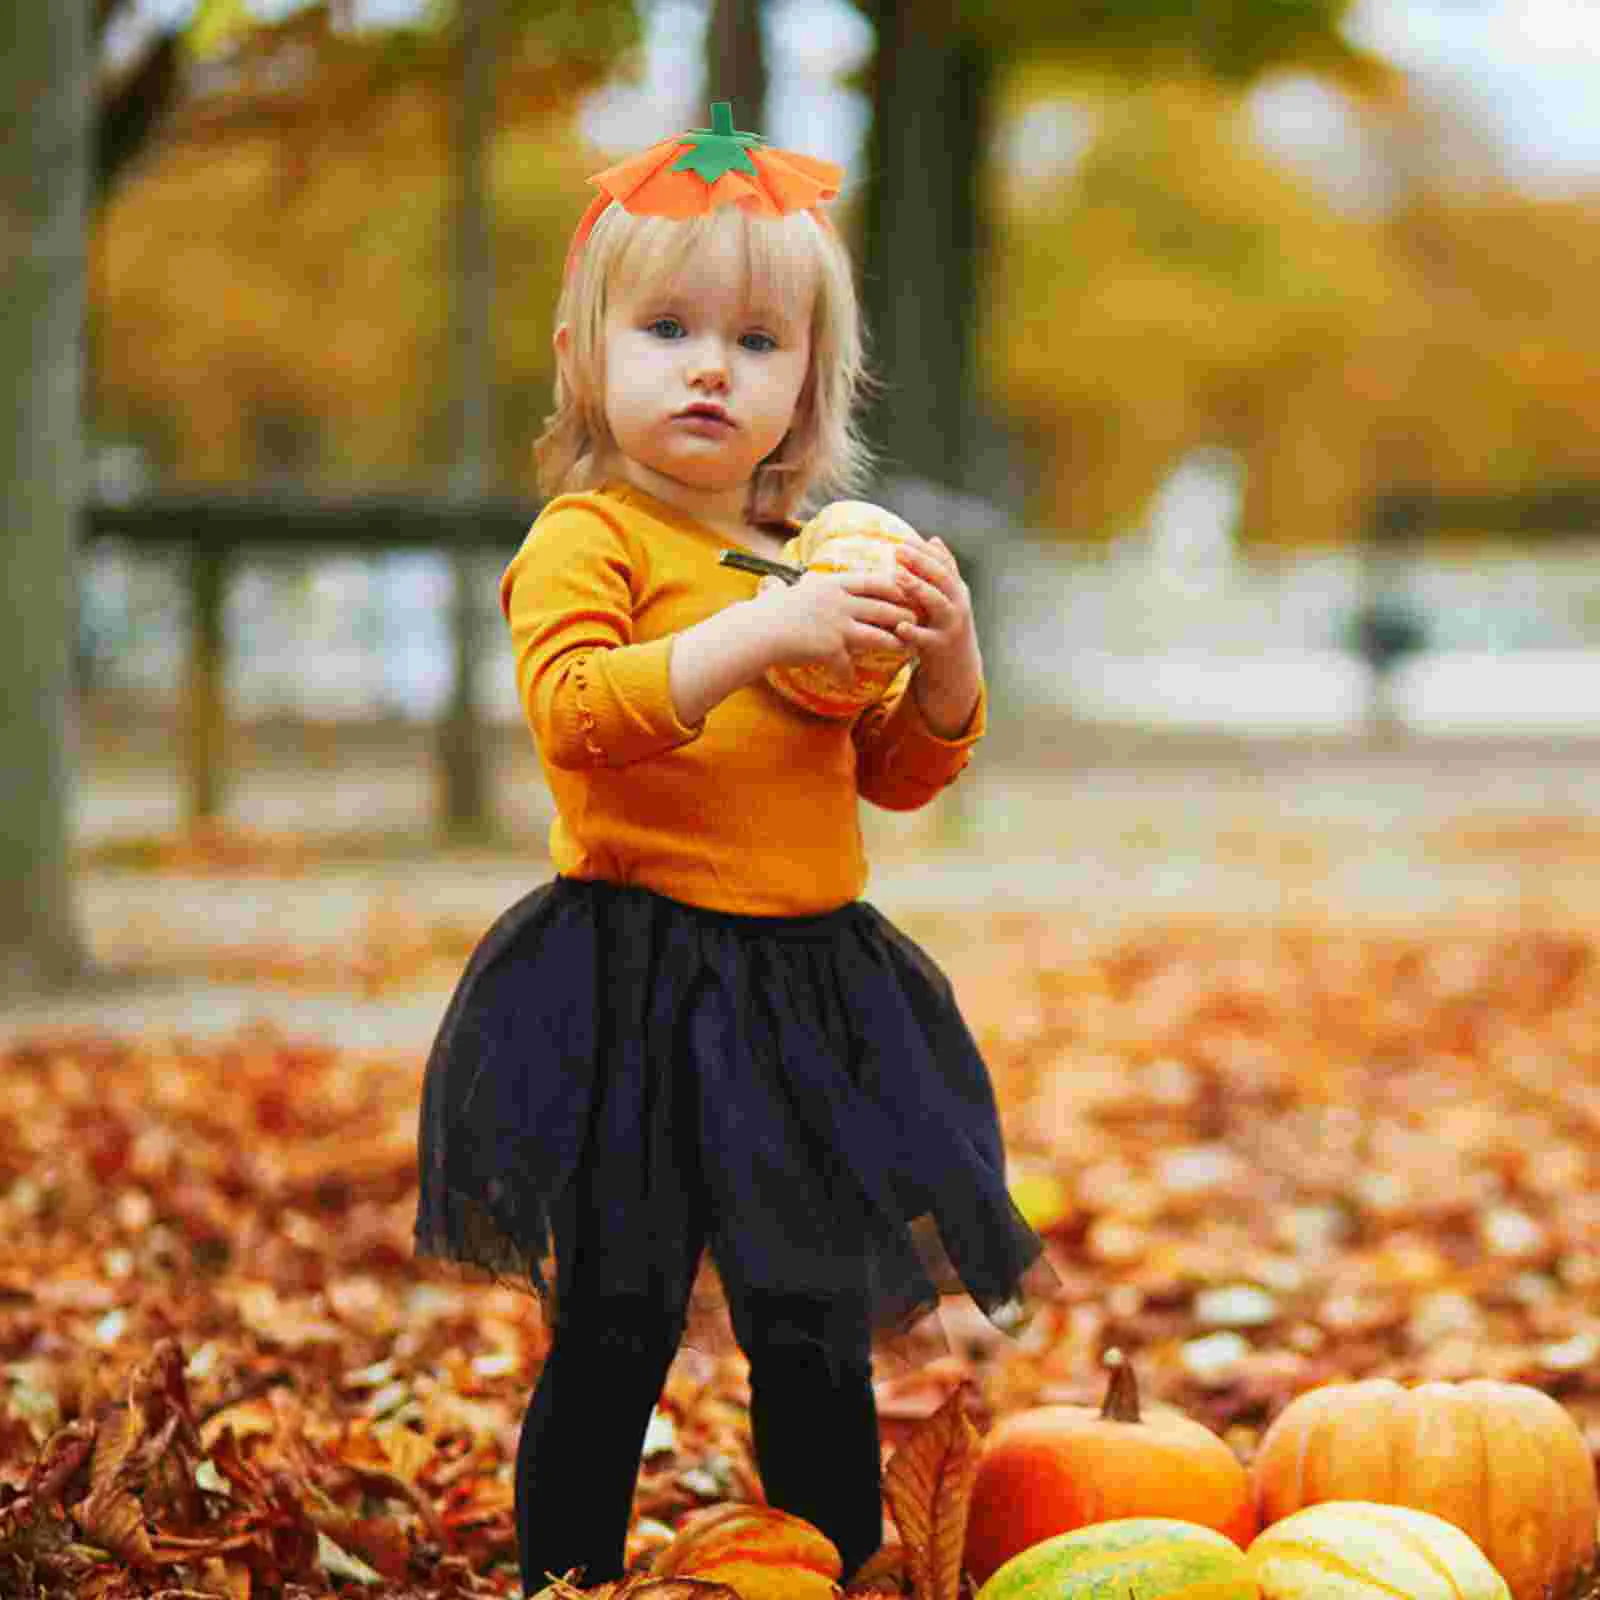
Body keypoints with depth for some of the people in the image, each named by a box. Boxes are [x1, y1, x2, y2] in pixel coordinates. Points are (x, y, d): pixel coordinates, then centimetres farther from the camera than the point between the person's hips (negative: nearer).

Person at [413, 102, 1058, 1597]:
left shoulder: (817, 559, 15)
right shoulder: (585, 539, -5)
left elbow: (901, 773, 18)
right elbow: (574, 704, -23)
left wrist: (944, 658, -2)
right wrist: (768, 630, -30)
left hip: (813, 985, 6)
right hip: (639, 983, -6)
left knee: (820, 1334, 12)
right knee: (616, 1330, -2)